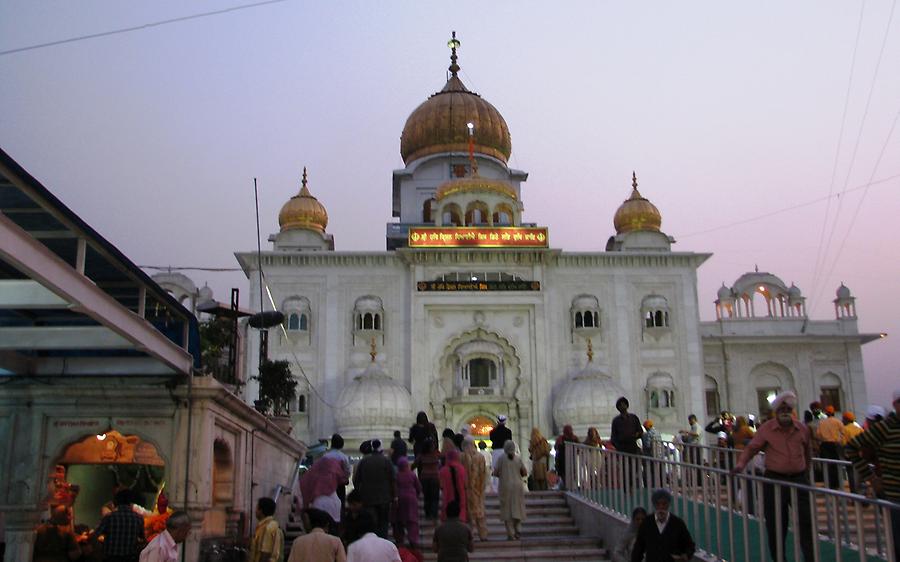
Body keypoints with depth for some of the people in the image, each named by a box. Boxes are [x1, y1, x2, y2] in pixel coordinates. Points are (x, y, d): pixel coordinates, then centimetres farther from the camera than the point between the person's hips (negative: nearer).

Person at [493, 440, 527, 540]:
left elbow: (495, 473, -6)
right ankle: (518, 530, 10)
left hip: (505, 486, -2)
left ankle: (511, 534, 2)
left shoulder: (501, 458, -6)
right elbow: (525, 473, 4)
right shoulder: (518, 458, 0)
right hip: (517, 486, 2)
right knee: (517, 508, 14)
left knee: (507, 510, 4)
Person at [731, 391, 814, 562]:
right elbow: (751, 448, -1)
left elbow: (808, 453, 19)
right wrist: (741, 463, -15)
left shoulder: (802, 429, 5)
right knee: (775, 525, 5)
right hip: (774, 480, -2)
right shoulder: (766, 429, -3)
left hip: (799, 479, 2)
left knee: (806, 522, 1)